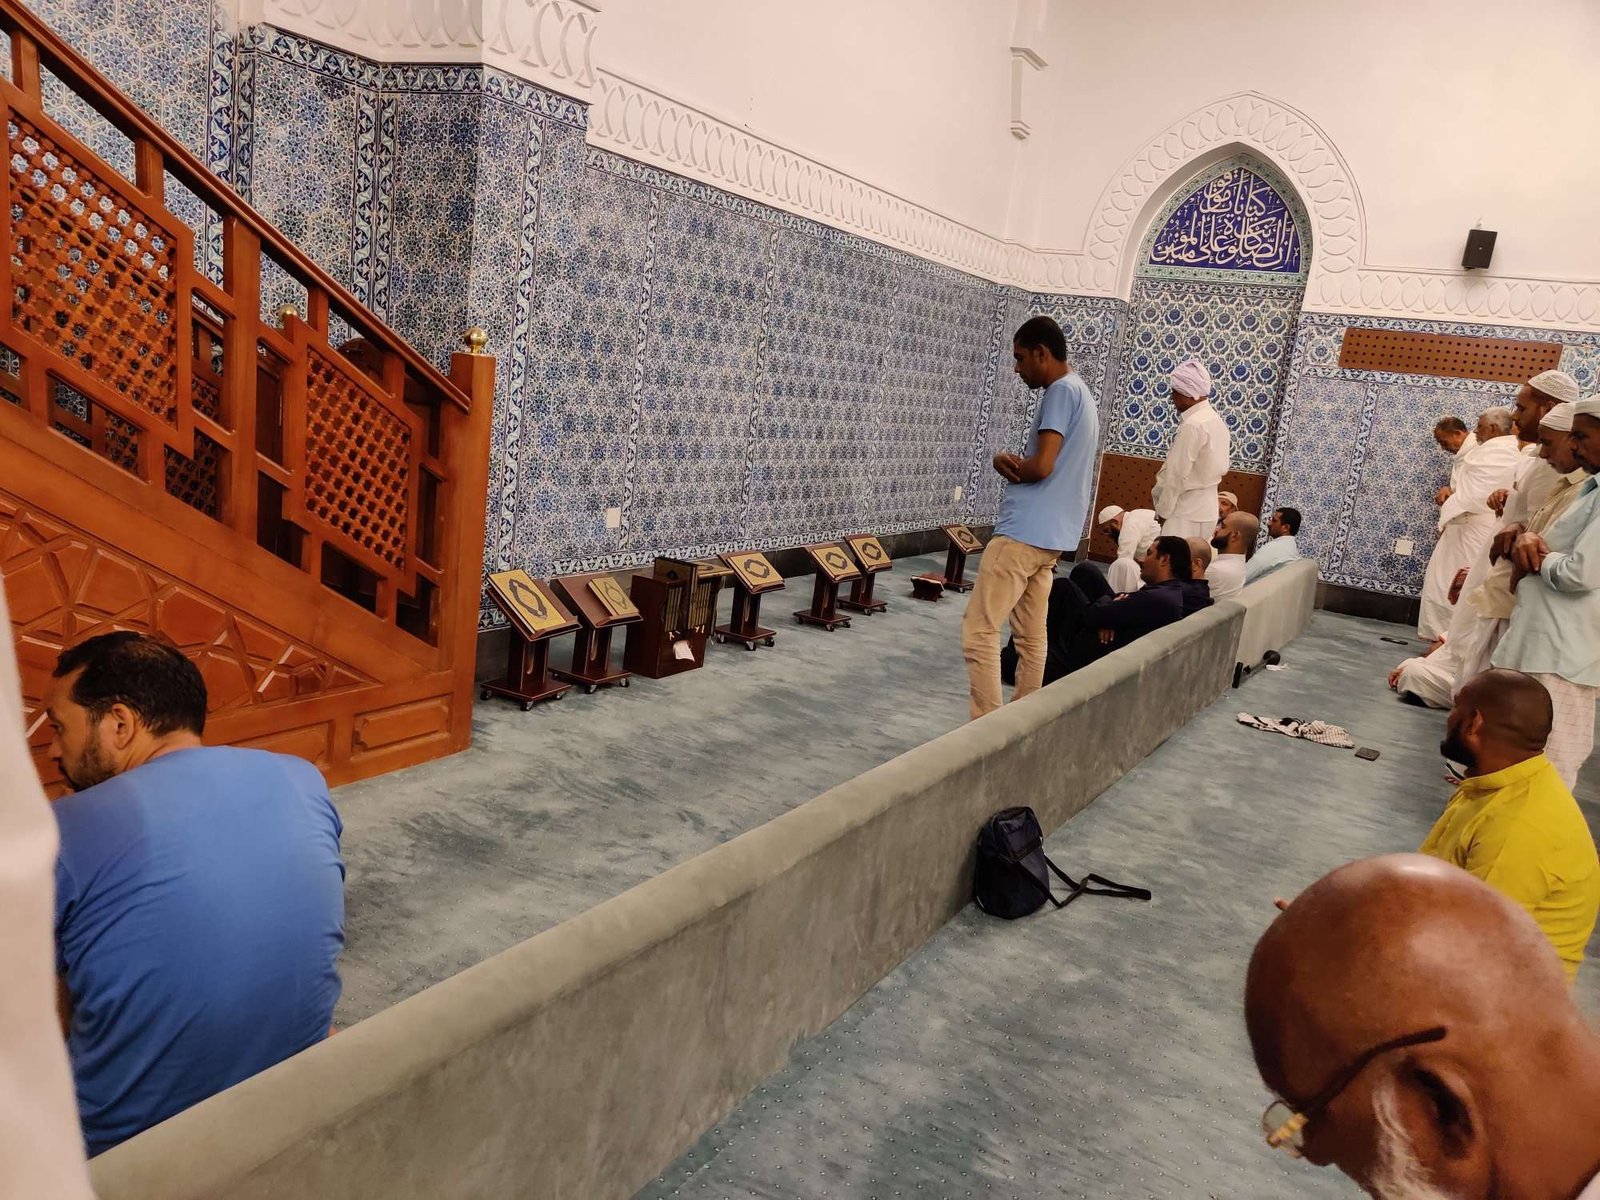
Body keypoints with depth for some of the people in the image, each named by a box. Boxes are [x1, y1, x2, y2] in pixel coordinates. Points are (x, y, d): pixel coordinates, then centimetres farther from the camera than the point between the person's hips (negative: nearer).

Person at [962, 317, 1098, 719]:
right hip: (1051, 533, 11)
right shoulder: (1080, 392, 19)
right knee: (1031, 636, 13)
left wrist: (1007, 465, 0)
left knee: (979, 631, -9)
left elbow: (1041, 466, -21)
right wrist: (1015, 463, -1)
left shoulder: (1062, 391, -12)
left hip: (1026, 531, -11)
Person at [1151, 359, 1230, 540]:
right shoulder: (1216, 420, 10)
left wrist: (1163, 510, -7)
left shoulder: (1192, 426, -18)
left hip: (1187, 513, -9)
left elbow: (1176, 474, -18)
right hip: (1205, 508, 9)